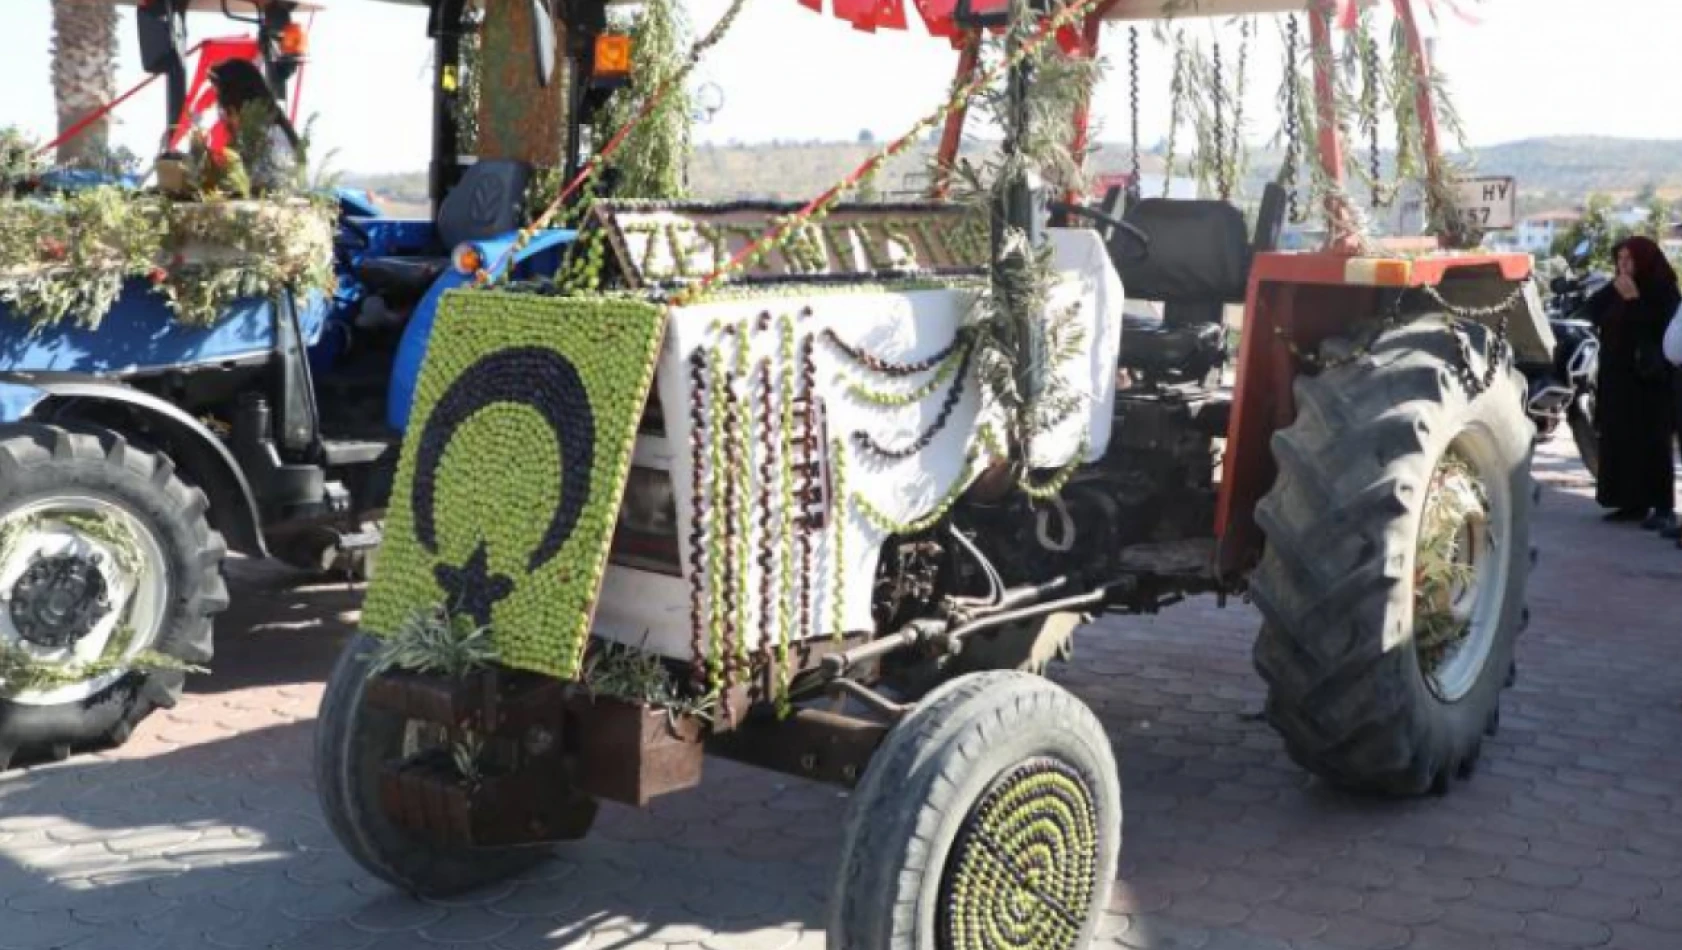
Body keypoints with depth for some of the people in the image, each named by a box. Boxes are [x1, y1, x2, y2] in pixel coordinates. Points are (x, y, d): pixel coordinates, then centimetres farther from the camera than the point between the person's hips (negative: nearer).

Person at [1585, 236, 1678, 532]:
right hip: (1617, 377, 7)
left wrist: (1634, 300, -20)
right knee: (1619, 440, 6)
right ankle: (1632, 502, 13)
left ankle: (1664, 508, -6)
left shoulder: (1663, 290, -7)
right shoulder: (1616, 290, 14)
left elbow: (1659, 327, -19)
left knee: (1652, 442, -8)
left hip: (1650, 378, -7)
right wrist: (1613, 291, -5)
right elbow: (1594, 314, 7)